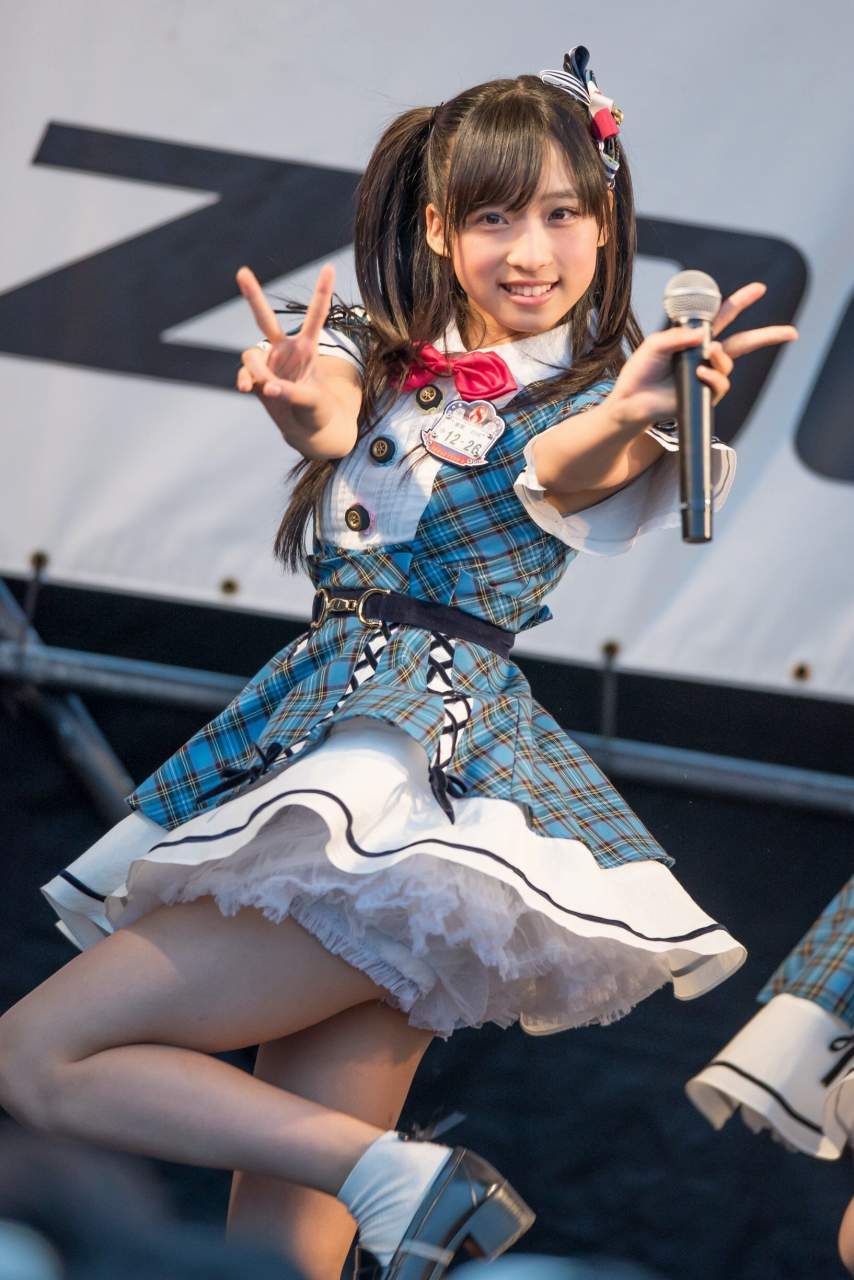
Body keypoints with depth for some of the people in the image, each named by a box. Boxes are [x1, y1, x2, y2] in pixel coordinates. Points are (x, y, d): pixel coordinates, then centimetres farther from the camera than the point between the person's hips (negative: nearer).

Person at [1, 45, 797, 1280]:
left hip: (438, 749, -5)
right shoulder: (381, 355, 16)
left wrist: (636, 412, -44)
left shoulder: (597, 393, 5)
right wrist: (305, 405, -34)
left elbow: (559, 470, -19)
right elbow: (329, 427, -7)